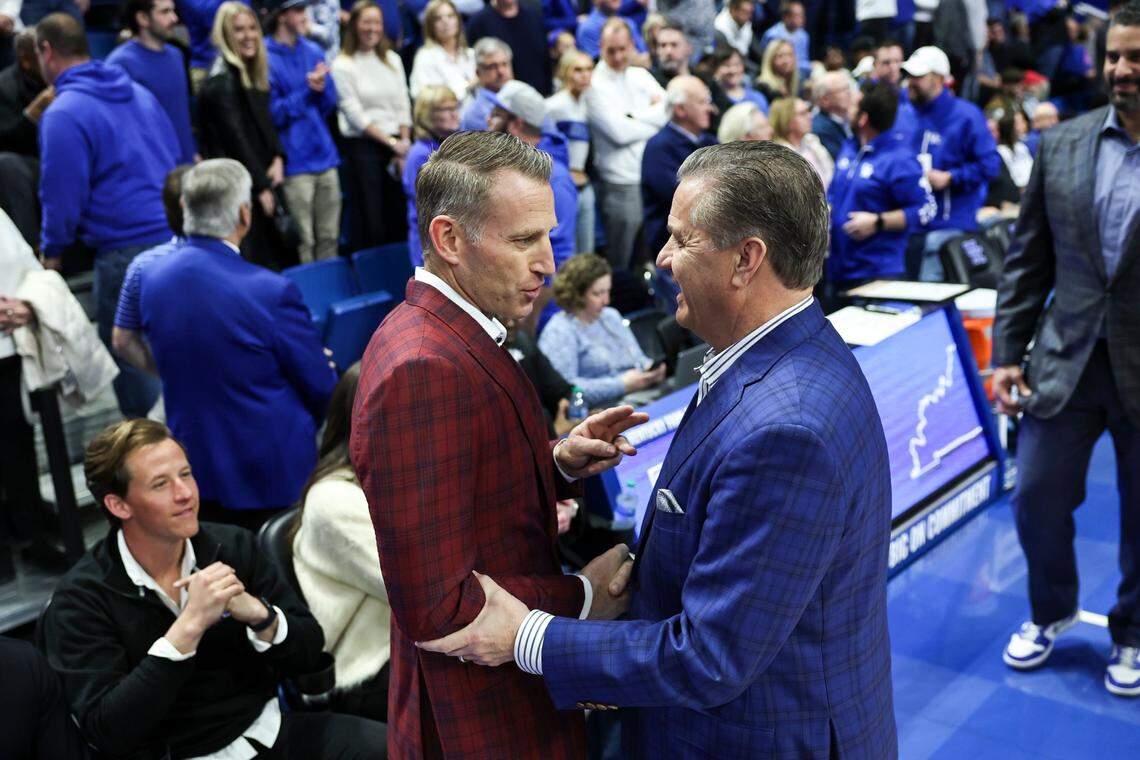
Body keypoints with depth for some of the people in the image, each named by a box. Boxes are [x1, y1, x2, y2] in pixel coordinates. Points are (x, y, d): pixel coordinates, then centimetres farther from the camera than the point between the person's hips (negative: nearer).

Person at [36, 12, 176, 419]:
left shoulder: (64, 114, -11)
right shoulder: (138, 92, 12)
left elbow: (63, 194, -11)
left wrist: (51, 250, 4)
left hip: (126, 250, -7)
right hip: (175, 236, 7)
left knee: (129, 359, 6)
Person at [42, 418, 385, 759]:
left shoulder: (234, 546, 0)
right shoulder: (80, 598, -9)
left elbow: (309, 652, 2)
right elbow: (108, 732, -17)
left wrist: (257, 613, -17)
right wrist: (189, 626, -24)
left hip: (268, 728, 4)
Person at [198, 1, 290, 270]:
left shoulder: (253, 75, 15)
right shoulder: (221, 82, -13)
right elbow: (235, 138, -16)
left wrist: (278, 159, -2)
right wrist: (261, 187, -14)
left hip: (262, 186, 9)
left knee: (280, 260, 9)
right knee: (254, 267, -9)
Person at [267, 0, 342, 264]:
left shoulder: (313, 51, 13)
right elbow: (273, 114, -9)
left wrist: (321, 87, -6)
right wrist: (306, 90, -14)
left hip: (324, 156, 6)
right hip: (294, 163, -6)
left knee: (329, 237, 9)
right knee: (302, 242, -4)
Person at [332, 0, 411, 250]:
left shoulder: (392, 59, 12)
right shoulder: (343, 66, -4)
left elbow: (403, 105, 10)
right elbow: (355, 115, -9)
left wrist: (405, 143, -1)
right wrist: (391, 143, -11)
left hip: (396, 144, 5)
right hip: (362, 147, -5)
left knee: (398, 214, 5)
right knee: (368, 217, -2)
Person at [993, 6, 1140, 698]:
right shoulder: (1062, 144, 2)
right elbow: (1027, 260, 5)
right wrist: (1007, 353, 1)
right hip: (1065, 361, 3)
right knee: (1037, 499, 9)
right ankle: (1053, 612, 37)